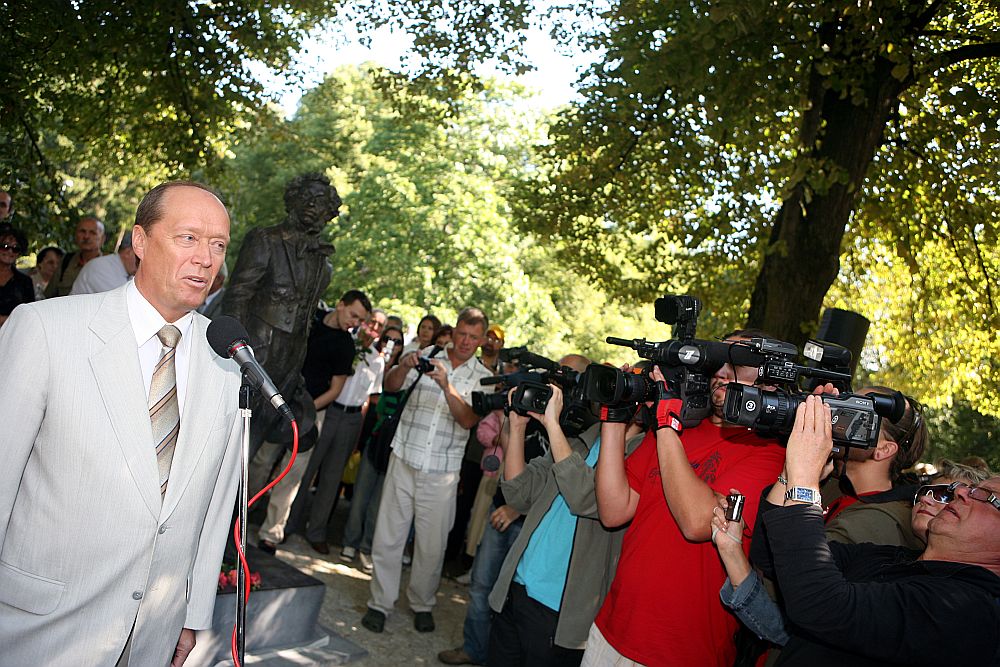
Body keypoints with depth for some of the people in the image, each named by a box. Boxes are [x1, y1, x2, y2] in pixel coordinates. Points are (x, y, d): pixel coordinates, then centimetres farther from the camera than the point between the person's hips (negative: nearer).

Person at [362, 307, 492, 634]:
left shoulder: (483, 377, 1)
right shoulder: (426, 357, 3)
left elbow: (468, 419, -12)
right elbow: (391, 386, -6)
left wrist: (446, 386, -27)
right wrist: (404, 366, -26)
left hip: (441, 473, 0)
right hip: (404, 460, 1)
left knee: (432, 544, 7)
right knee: (388, 535, 5)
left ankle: (422, 603, 28)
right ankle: (380, 602, 20)